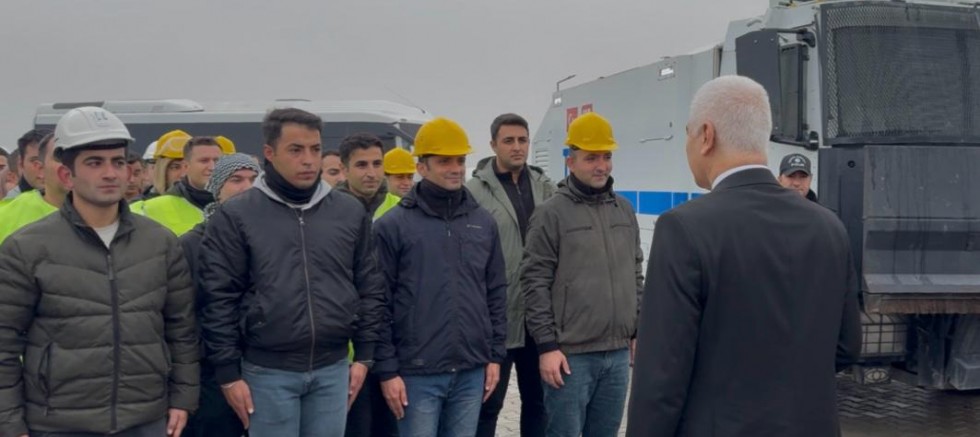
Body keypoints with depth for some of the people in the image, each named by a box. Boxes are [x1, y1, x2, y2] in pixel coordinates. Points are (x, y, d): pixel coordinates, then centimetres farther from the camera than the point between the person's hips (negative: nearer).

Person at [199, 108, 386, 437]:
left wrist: (364, 355, 6)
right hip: (267, 371, -3)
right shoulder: (236, 216, -5)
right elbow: (219, 299, -5)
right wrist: (228, 373, -7)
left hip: (333, 369, 3)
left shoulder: (351, 212, 5)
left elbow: (370, 287, 9)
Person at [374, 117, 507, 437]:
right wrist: (387, 369, -8)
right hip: (417, 373, -4)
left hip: (472, 371, 4)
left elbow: (496, 293, 13)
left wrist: (495, 355, 9)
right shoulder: (392, 226, -4)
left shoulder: (483, 222, 9)